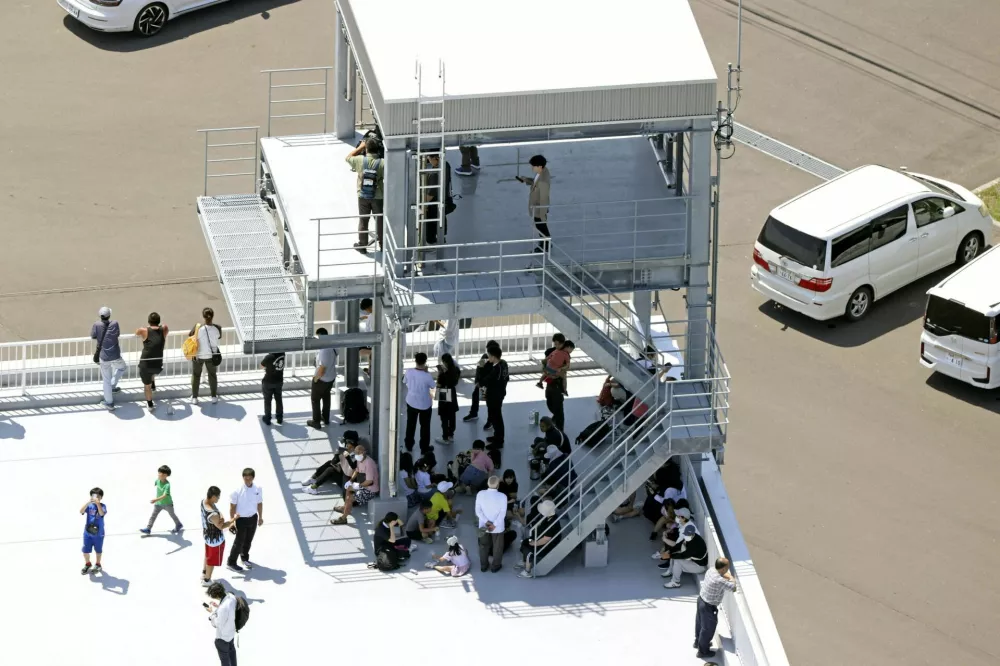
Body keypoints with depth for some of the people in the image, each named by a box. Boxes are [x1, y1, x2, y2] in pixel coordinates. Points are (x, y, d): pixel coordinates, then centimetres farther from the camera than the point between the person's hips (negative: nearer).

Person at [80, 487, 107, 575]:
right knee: (85, 550, 6)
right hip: (88, 532, 2)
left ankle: (98, 565, 36)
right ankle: (87, 564, 31)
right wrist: (88, 502, -34)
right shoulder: (89, 505, -6)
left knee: (98, 550, 15)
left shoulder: (102, 506, -11)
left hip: (98, 533, -2)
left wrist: (98, 503, -39)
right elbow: (81, 511, -22)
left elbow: (102, 513, -30)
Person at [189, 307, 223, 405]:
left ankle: (194, 397, 30)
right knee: (212, 375, 24)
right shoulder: (217, 328, -20)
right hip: (211, 355, 1)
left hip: (198, 355, -1)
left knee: (196, 375, 21)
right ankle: (214, 396, 35)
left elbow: (189, 335, -7)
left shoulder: (198, 328, -27)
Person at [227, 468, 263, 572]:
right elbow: (232, 507, -14)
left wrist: (260, 517, 11)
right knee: (239, 542, 3)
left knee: (248, 540, 21)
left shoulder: (257, 489, -9)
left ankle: (245, 558, 43)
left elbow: (259, 503, 4)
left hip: (253, 518, 4)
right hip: (241, 519, -4)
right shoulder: (237, 491, -21)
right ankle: (231, 563, 16)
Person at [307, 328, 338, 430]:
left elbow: (321, 370, -32)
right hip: (331, 377, 8)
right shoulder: (333, 347, -7)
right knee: (326, 397, 26)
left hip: (322, 379, -8)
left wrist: (315, 379, -13)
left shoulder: (324, 351, -35)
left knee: (315, 399, 12)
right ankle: (326, 418, 41)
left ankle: (316, 422, 20)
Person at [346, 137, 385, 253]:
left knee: (363, 221, 15)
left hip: (363, 196, 1)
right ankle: (383, 244, 23)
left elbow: (348, 157, 9)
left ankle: (362, 245, 23)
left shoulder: (360, 160, -12)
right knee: (380, 221, 13)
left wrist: (360, 147, 12)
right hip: (378, 197, -1)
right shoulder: (382, 163, -17)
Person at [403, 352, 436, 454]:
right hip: (425, 404, -3)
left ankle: (409, 445, 33)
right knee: (425, 426, 14)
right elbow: (433, 386, -10)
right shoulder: (427, 376, -28)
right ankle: (424, 447, 22)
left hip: (411, 402, 3)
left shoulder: (409, 372, -17)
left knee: (411, 424, 22)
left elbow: (405, 381, 2)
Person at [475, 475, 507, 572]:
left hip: (484, 526, 2)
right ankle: (495, 566, 27)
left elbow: (478, 510, -11)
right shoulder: (502, 496, -16)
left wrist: (486, 521, -14)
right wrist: (494, 525, -19)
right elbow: (503, 513, -19)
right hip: (498, 527, -2)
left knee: (484, 546, 21)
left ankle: (483, 565, 31)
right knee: (497, 547, 17)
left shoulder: (480, 494, -10)